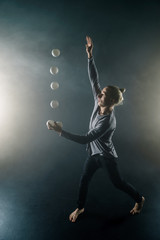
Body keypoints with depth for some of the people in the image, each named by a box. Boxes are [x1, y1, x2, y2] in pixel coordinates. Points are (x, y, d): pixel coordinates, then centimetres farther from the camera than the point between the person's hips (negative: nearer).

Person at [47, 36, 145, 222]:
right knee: (84, 180, 15)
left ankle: (139, 199, 42)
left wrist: (61, 132, -36)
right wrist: (90, 56, -20)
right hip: (94, 153, 7)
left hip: (107, 156, -7)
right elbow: (94, 80, -13)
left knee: (117, 183, 15)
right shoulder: (99, 104, -14)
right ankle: (80, 208, 38)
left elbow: (85, 139, -36)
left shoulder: (108, 121, -35)